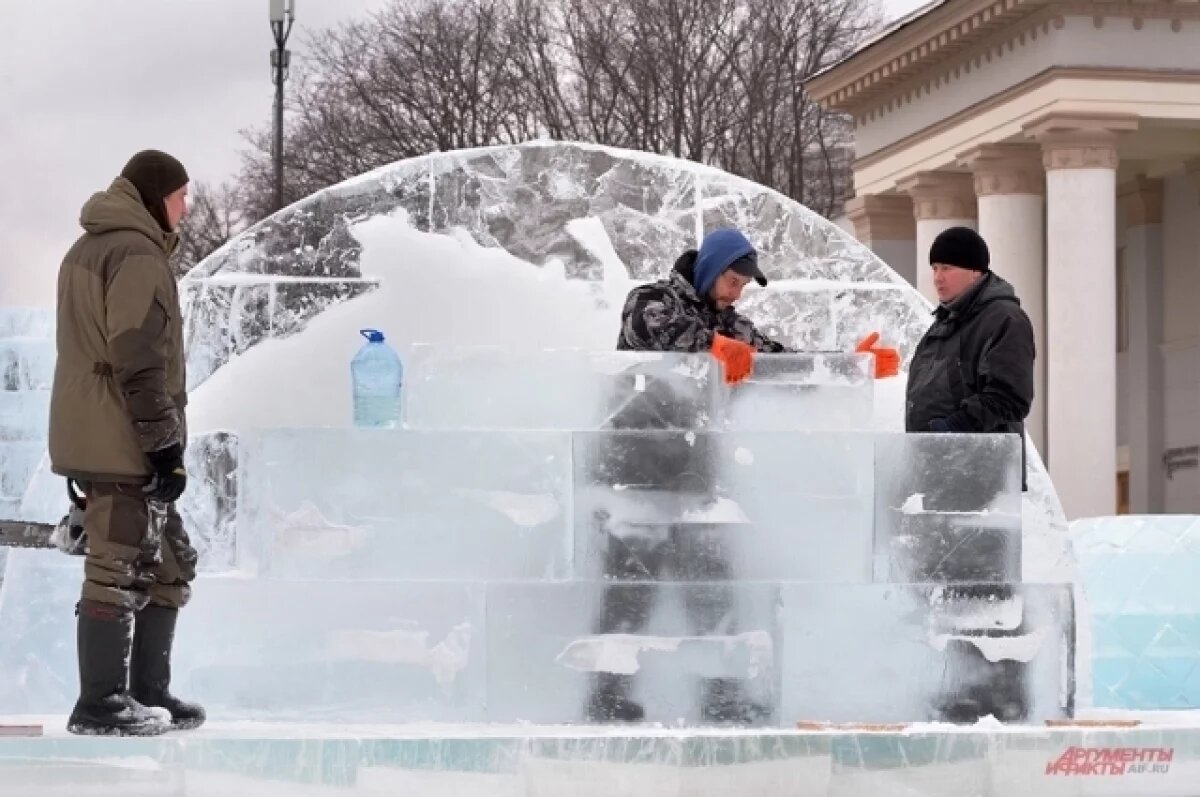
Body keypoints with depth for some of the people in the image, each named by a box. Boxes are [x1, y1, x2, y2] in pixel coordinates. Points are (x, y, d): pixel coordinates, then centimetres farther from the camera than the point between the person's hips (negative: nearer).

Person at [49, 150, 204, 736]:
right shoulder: (137, 255, -13)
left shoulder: (86, 252, 20)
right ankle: (101, 705, -3)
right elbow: (139, 359, -20)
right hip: (125, 445, -10)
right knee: (119, 571, -6)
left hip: (90, 440, 10)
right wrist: (165, 442, -18)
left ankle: (147, 692, 18)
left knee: (168, 567, 15)